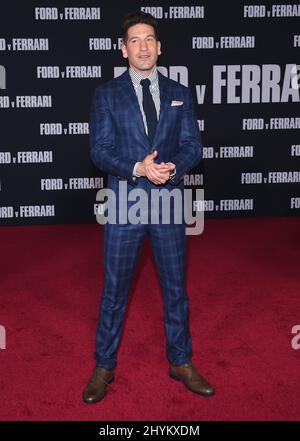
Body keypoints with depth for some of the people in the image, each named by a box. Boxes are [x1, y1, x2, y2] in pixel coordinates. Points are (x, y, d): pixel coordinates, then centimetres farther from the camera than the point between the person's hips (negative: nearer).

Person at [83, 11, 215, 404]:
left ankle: (181, 363, 30)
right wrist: (138, 168, -22)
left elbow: (193, 146, 3)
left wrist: (172, 168, -18)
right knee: (115, 290, 8)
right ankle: (104, 368, 25)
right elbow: (100, 151, -6)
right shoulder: (106, 94, 2)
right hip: (124, 205, -2)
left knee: (176, 287, 12)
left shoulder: (179, 94, 9)